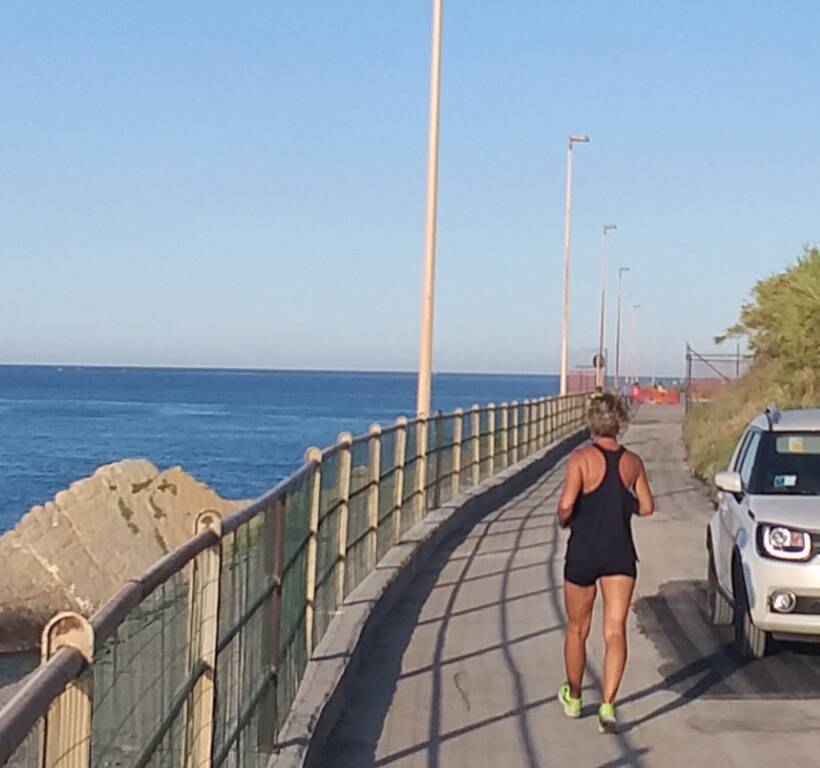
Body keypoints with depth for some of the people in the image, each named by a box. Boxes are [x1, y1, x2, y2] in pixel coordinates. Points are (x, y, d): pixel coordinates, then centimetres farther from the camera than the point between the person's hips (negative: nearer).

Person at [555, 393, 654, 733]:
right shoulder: (632, 462, 2)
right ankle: (607, 705, -18)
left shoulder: (581, 458, -10)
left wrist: (563, 520, 2)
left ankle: (573, 697, 33)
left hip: (583, 553, -2)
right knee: (615, 631, -3)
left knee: (577, 629, 16)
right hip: (620, 555, 2)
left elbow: (566, 504, -19)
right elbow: (646, 507, 10)